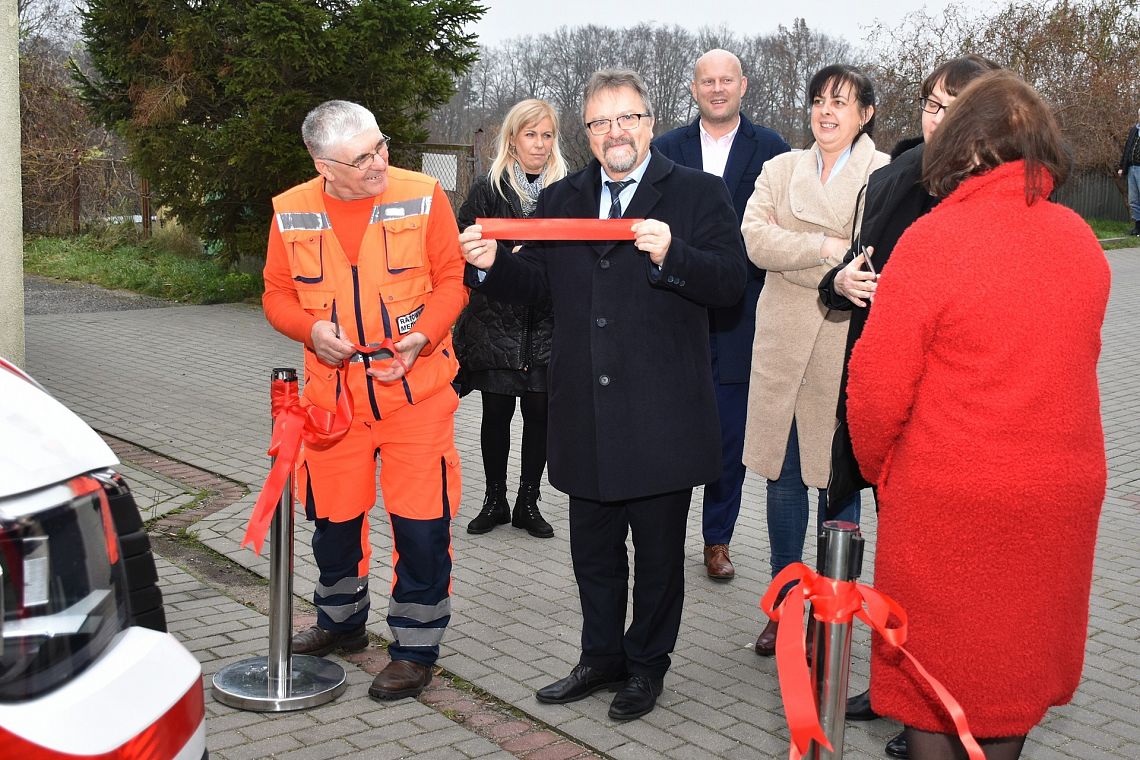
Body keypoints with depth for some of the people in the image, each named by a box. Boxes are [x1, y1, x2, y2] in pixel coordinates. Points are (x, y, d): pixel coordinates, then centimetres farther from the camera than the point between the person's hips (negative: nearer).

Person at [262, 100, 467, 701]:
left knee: (421, 522, -4)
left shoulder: (422, 197, -7)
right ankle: (341, 623, 39)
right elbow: (277, 294, 9)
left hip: (414, 387, -3)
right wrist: (311, 329, -12)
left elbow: (452, 279, -2)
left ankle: (415, 649, 13)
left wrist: (423, 336, -18)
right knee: (332, 516, 15)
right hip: (333, 390, 3)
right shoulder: (292, 213, 0)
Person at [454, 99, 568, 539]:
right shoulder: (488, 190, 2)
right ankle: (495, 501, 19)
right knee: (497, 411, 6)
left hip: (547, 321, 1)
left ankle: (528, 503, 17)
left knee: (539, 411, 4)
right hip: (496, 319, -1)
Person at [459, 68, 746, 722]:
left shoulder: (700, 194, -3)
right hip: (588, 416, 4)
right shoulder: (561, 200, 11)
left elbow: (730, 284, -12)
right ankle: (603, 657, 34)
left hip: (661, 416, -4)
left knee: (659, 551, 11)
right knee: (593, 549, 17)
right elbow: (537, 283, 11)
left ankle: (647, 663, 29)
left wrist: (671, 255, -28)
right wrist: (491, 264, -8)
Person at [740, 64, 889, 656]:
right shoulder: (781, 169, 11)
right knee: (784, 479, 11)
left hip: (848, 347, -4)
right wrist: (830, 247, -17)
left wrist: (799, 256, -17)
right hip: (784, 345, 4)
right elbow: (756, 239, -6)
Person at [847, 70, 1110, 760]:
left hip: (949, 497, -5)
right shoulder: (1081, 241, 0)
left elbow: (878, 386, -14)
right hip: (1063, 489, 5)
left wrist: (877, 468, 4)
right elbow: (1077, 360, 10)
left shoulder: (931, 241, -16)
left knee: (939, 656, 12)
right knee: (1019, 649, 20)